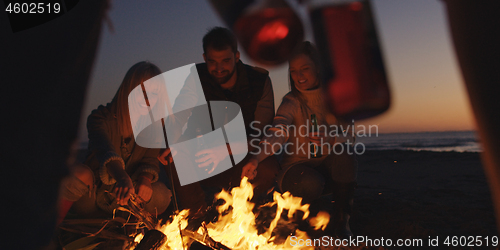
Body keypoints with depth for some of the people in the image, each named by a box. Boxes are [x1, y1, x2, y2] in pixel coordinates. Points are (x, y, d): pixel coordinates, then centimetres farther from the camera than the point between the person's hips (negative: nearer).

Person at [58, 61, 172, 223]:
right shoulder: (101, 117, -15)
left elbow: (151, 160, -7)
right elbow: (105, 150, -36)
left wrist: (145, 180, -32)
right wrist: (123, 178, -56)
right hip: (90, 196, -2)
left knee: (162, 196, -26)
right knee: (79, 173, -34)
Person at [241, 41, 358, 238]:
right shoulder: (292, 102, -10)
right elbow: (277, 133, -28)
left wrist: (331, 139, -32)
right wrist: (257, 157, -48)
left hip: (329, 166, 3)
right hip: (297, 167, -2)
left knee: (343, 151, -30)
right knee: (311, 183, -36)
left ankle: (342, 222, -15)